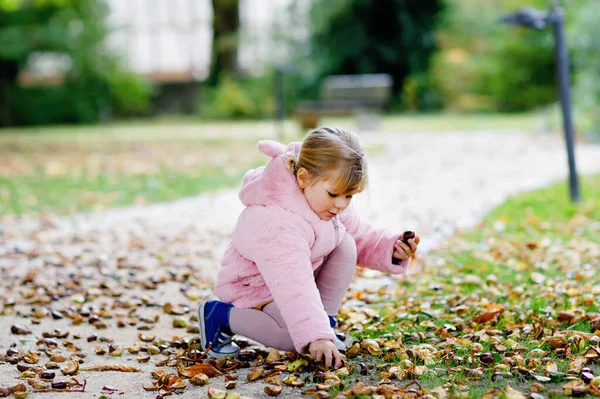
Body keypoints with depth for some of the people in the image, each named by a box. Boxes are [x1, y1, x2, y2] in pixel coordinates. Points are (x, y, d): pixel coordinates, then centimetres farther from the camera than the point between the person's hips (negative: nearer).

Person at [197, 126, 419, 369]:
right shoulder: (276, 222, -38)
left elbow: (361, 237, 2)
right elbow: (294, 286, -47)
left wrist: (391, 248, -19)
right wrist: (315, 337, -54)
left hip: (301, 275, 8)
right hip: (258, 288, -8)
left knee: (345, 243, -14)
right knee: (306, 337, -27)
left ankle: (325, 319, -5)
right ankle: (222, 315, -8)